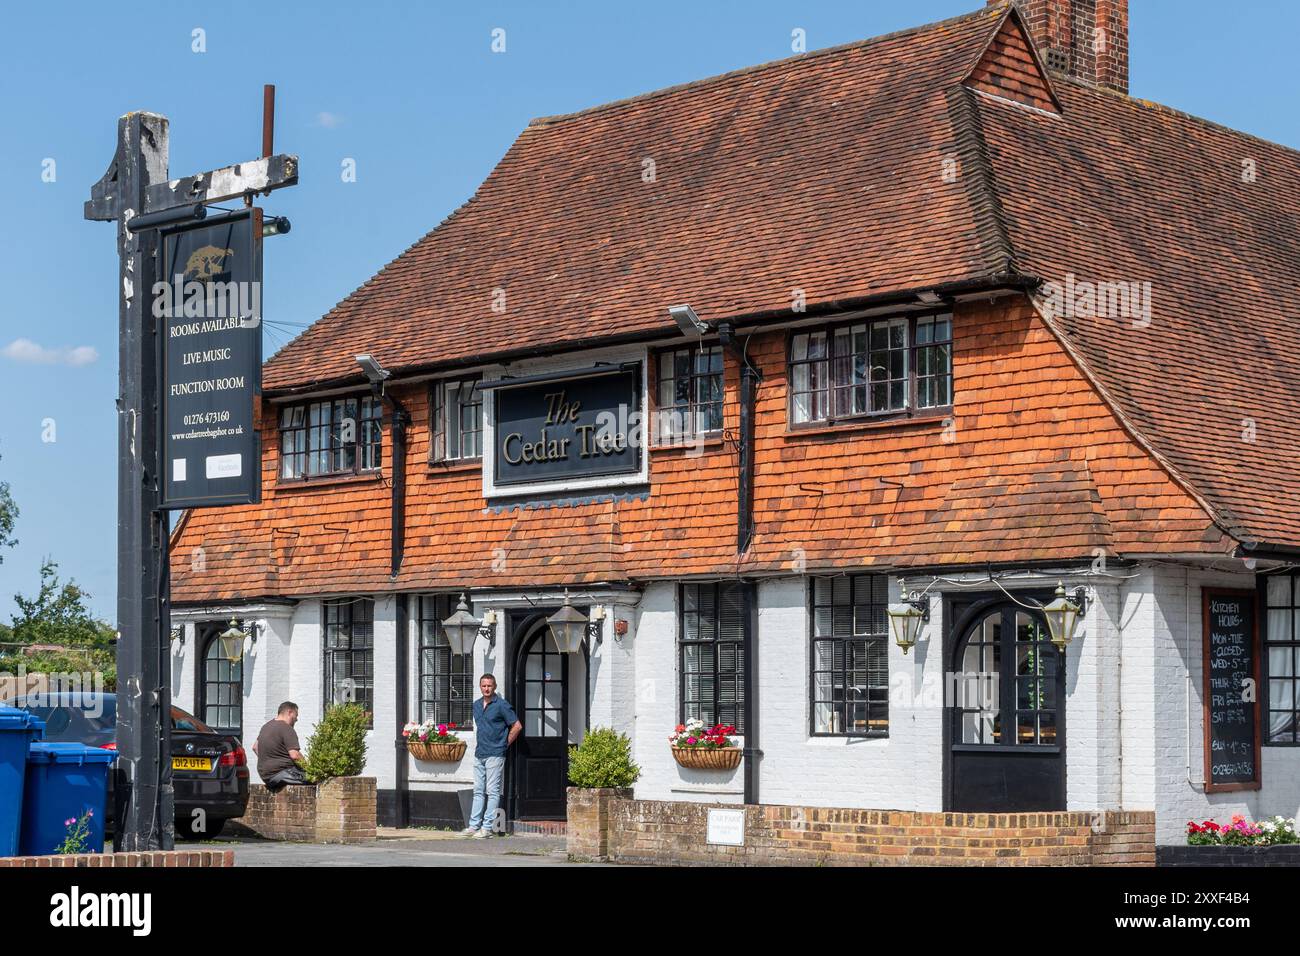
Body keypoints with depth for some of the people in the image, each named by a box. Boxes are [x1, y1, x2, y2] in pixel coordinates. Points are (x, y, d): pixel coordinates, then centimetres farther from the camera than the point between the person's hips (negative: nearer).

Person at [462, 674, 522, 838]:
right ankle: (474, 825, 10)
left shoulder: (501, 705, -8)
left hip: (495, 755, -7)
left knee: (493, 792, -4)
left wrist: (505, 744, -3)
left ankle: (487, 827, -5)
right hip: (479, 754, 7)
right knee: (478, 791, 8)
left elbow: (517, 726, -8)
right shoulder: (476, 705, 13)